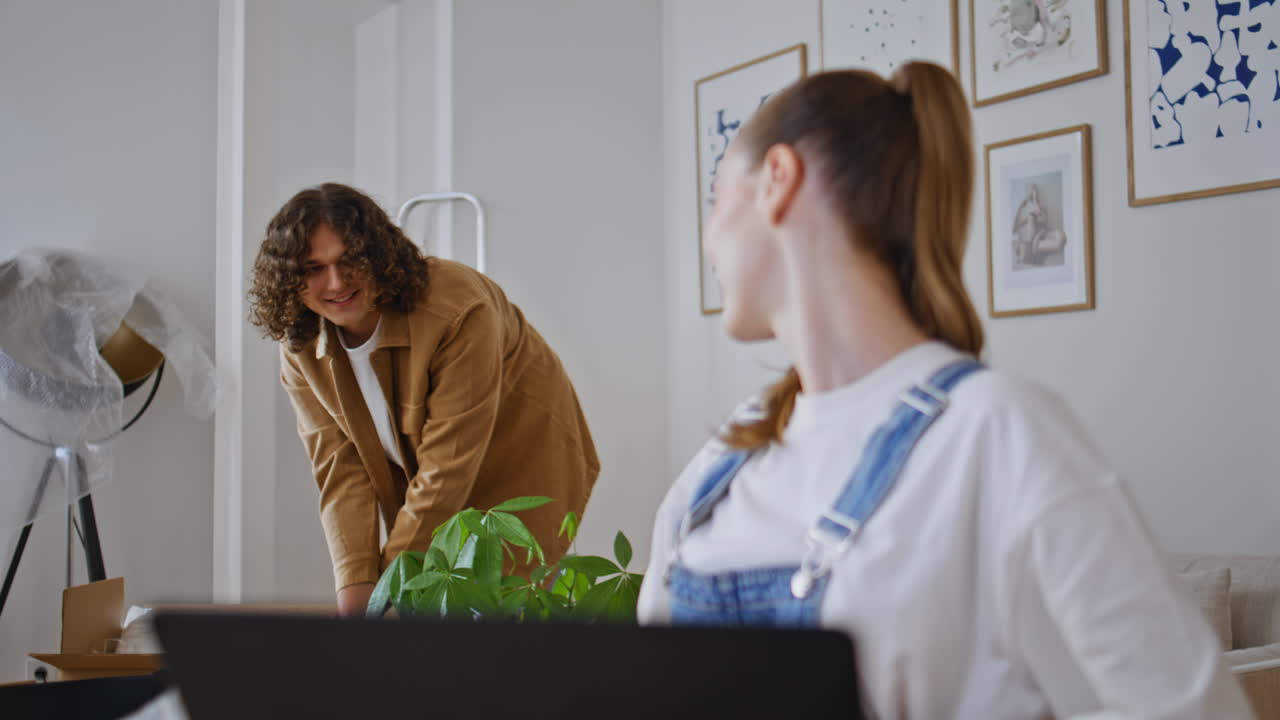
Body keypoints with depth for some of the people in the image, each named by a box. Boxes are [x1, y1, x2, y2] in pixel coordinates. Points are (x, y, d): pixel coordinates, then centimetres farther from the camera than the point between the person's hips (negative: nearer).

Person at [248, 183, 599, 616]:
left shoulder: (459, 310, -31)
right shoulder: (300, 349, -10)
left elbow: (447, 470, -29)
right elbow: (340, 467, -13)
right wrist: (356, 584, -25)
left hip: (520, 472, -5)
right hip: (424, 502, 5)